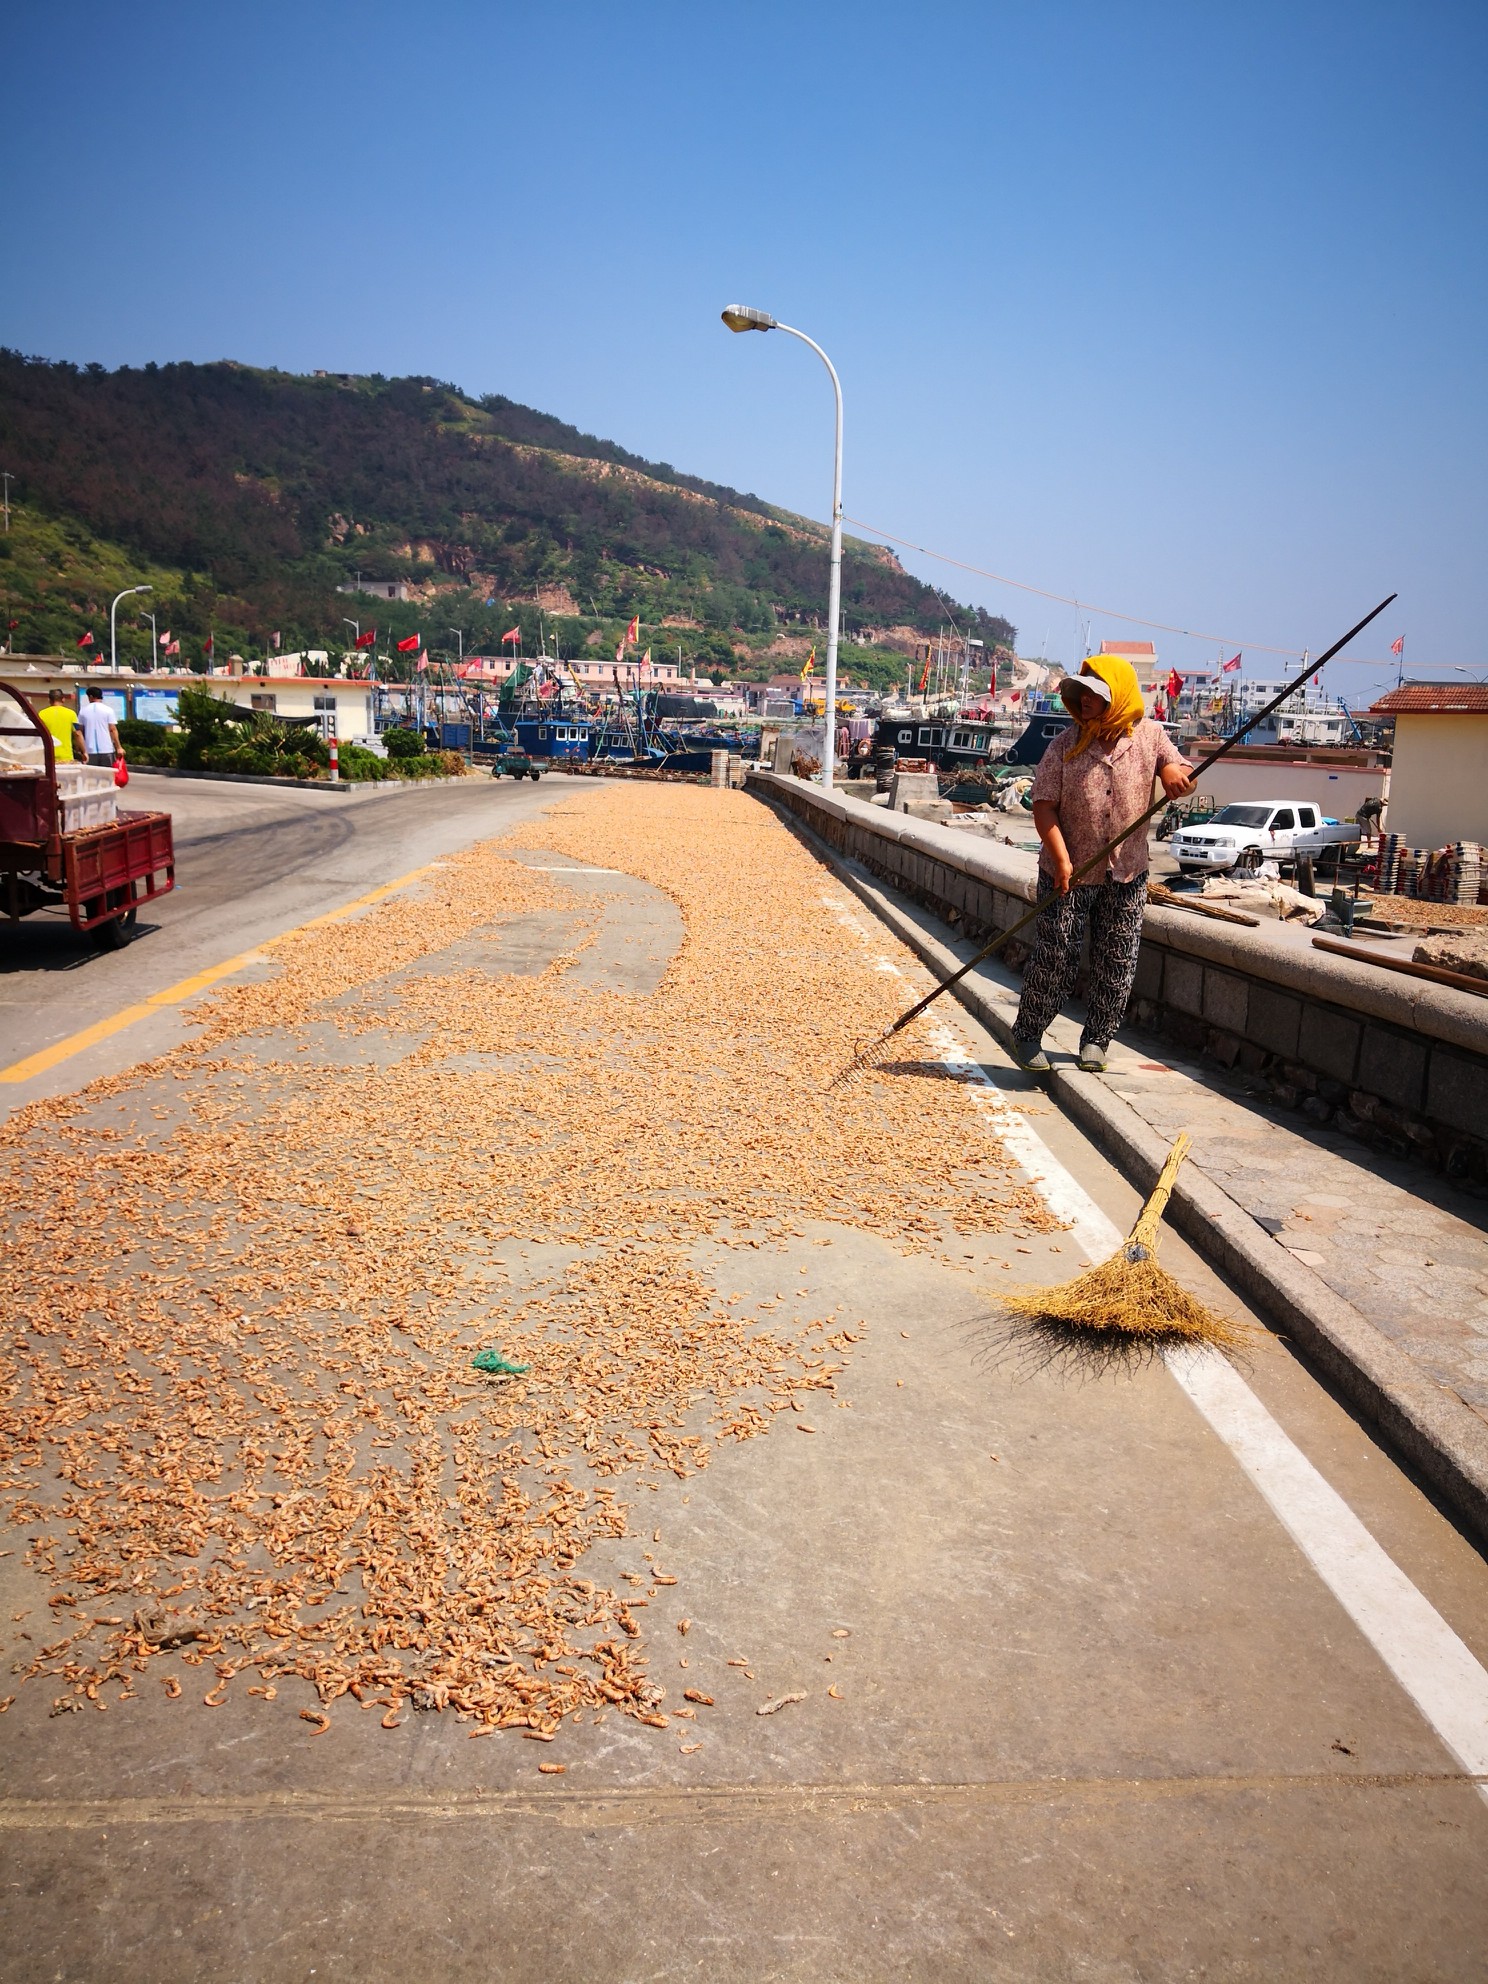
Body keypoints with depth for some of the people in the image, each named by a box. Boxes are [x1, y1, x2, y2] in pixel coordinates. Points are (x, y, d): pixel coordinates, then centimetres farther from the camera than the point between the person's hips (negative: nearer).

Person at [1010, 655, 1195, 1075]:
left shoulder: (1149, 735, 3)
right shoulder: (1065, 745, -4)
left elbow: (1185, 777, 5)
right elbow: (1044, 805, -9)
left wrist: (1174, 772, -21)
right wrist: (1061, 860, -21)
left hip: (1127, 873, 2)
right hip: (1068, 872, -2)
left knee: (1117, 963, 7)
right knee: (1055, 958, -1)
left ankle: (1096, 1039, 23)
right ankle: (1027, 1036, 15)